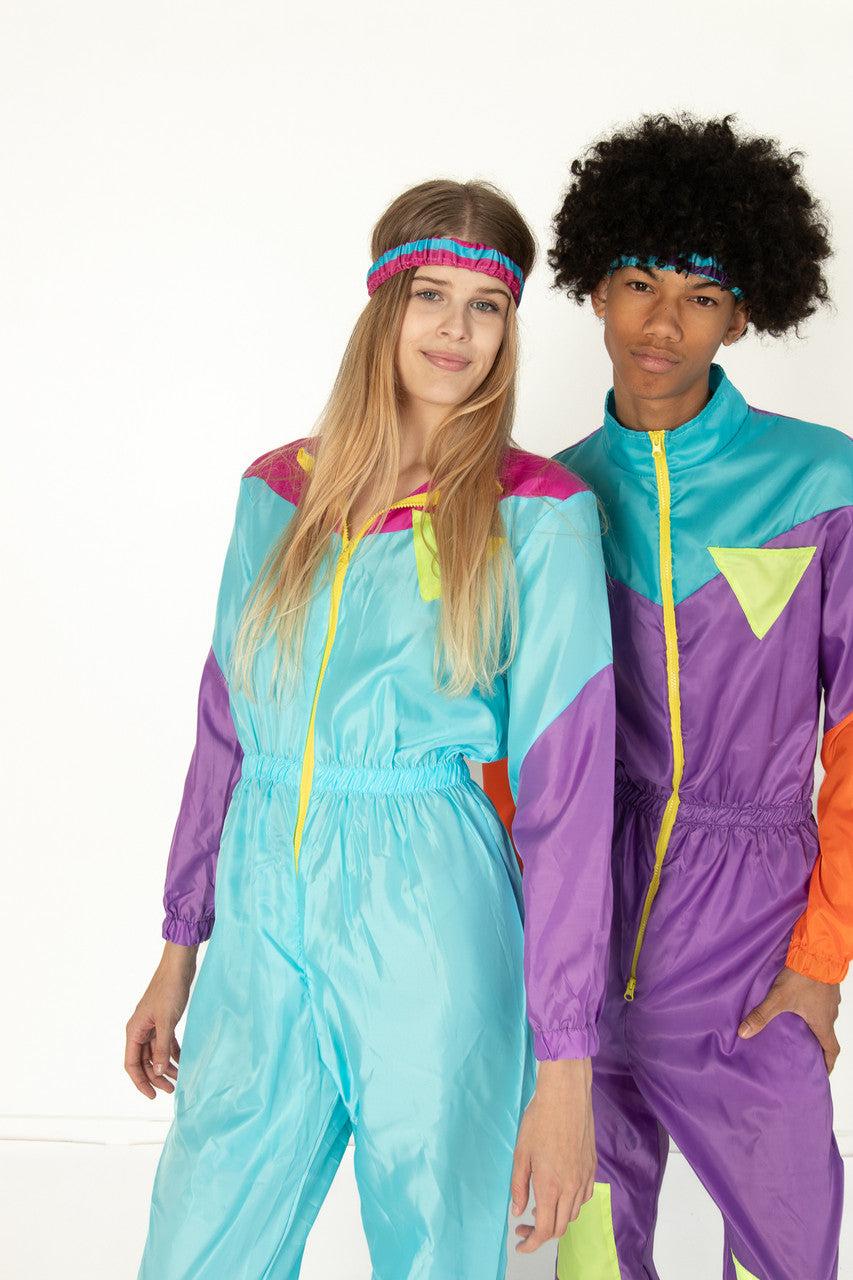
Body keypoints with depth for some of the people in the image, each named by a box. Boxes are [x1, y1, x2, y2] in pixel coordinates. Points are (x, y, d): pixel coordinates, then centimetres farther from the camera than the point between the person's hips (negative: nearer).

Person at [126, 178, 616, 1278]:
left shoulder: (538, 514, -6)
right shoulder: (278, 492, 6)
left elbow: (568, 795, -8)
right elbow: (225, 735, 12)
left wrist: (563, 1067, -10)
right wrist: (179, 951, 14)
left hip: (433, 935, -3)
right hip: (260, 943, 4)